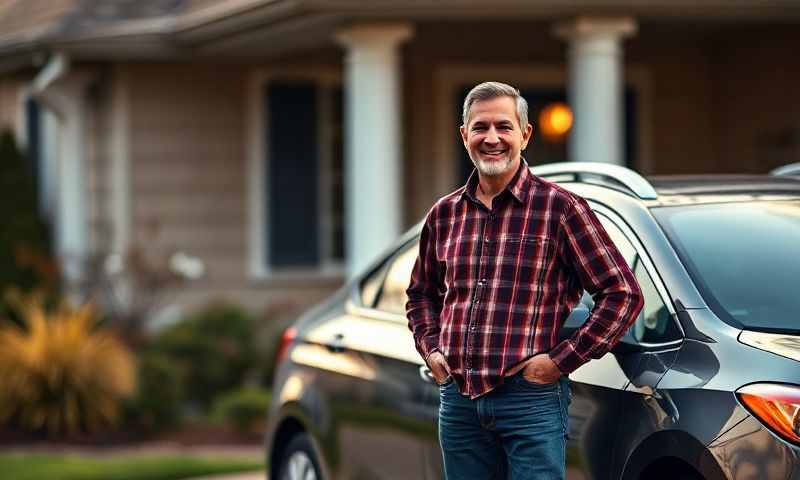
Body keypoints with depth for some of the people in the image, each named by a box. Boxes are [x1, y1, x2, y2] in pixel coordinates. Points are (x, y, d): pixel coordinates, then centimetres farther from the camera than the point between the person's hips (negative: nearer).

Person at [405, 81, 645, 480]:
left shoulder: (559, 208, -4)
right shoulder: (445, 214, 12)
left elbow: (623, 293, -6)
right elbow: (421, 293, 29)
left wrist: (561, 360, -9)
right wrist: (430, 348, 11)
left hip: (531, 399, -5)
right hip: (458, 399, 5)